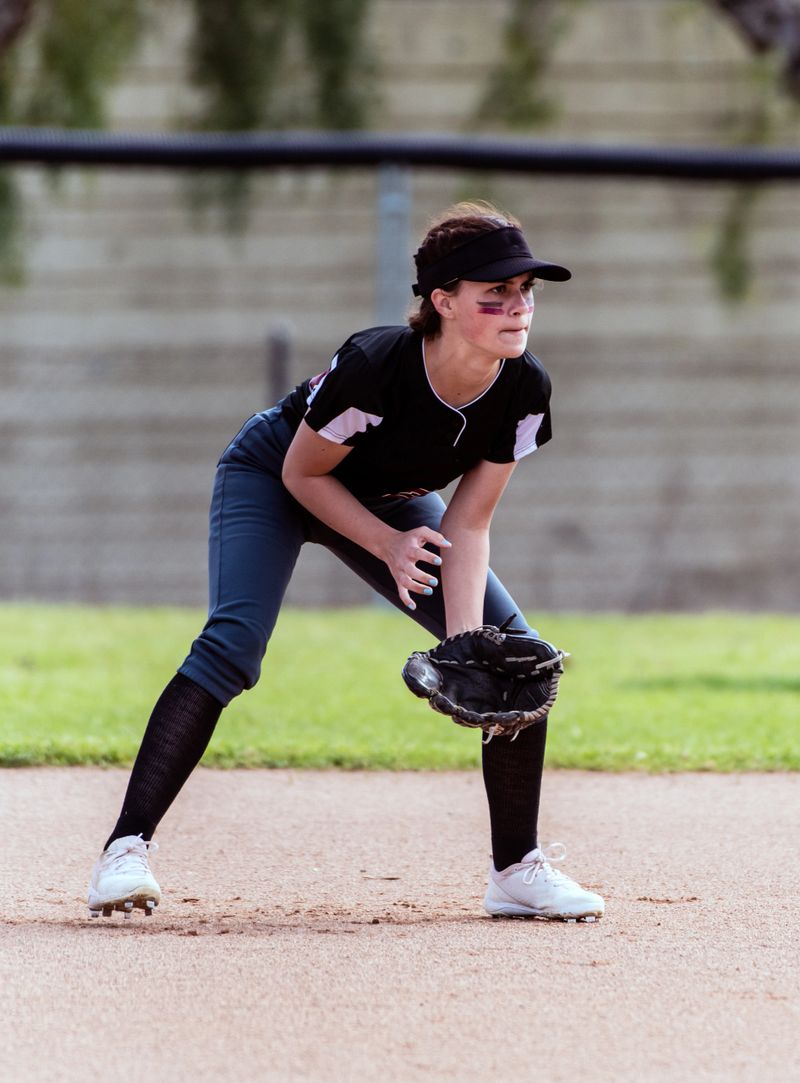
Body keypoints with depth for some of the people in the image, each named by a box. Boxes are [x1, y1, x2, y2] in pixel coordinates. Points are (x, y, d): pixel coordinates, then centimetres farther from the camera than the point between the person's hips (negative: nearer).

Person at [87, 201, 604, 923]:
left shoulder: (525, 391, -24)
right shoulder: (373, 367, -38)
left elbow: (467, 525, -19)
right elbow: (303, 473, -21)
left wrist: (465, 645, -28)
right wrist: (388, 546, -26)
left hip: (390, 500, 5)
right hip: (273, 476, -5)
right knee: (233, 641, -28)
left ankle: (518, 869, 4)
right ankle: (127, 846, -25)